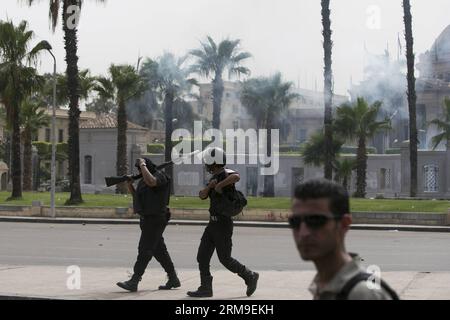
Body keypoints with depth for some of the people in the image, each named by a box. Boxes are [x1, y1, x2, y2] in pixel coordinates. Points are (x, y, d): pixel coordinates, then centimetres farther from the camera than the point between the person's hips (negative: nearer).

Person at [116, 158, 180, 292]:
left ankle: (133, 282, -12)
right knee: (159, 250, 12)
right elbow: (137, 196, 19)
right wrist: (130, 184, 3)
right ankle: (173, 280, 18)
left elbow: (150, 182, -36)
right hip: (148, 219, 10)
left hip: (155, 219, -10)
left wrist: (143, 165, -25)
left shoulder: (160, 176, -13)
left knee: (145, 250, -10)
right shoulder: (144, 179, 15)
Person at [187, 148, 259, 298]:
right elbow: (202, 196, 10)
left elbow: (236, 177, -40)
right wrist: (210, 186, -9)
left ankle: (250, 277, 13)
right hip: (213, 223, 9)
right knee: (202, 256, 4)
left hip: (223, 225, -9)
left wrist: (219, 185, -29)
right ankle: (205, 288, 8)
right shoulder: (214, 177, 14)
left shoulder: (226, 174, -15)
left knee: (225, 258, -3)